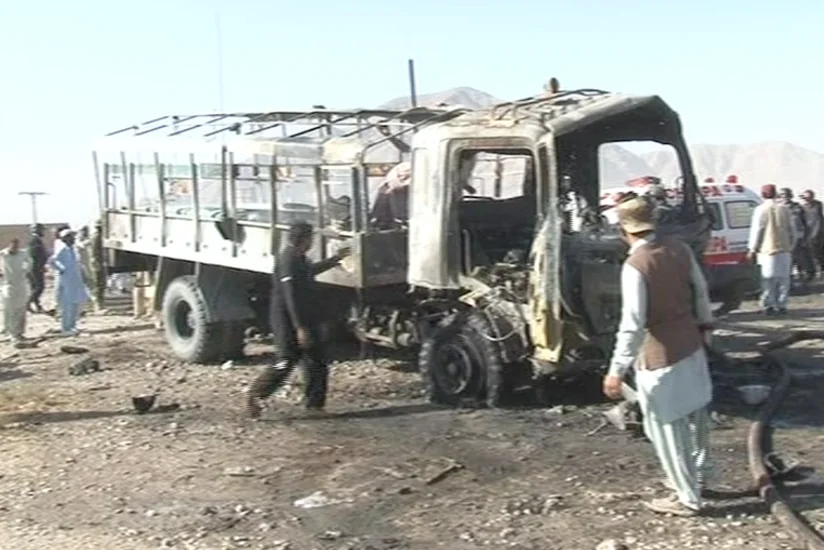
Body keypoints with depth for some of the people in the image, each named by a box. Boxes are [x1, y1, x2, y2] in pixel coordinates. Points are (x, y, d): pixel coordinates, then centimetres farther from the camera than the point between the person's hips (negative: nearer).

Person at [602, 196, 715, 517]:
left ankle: (687, 499, 17)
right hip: (691, 343, 8)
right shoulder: (679, 249, -3)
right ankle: (697, 476, 43)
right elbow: (700, 291, 9)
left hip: (660, 354, -8)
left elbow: (633, 323, -26)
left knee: (666, 428, 6)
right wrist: (705, 325, 26)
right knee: (694, 415, 23)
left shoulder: (635, 266, -23)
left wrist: (617, 370, -22)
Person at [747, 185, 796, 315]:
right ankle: (781, 305, 8)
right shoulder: (784, 209, 8)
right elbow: (791, 230, 11)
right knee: (783, 278, 8)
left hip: (768, 250, -3)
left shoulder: (761, 209, -5)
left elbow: (756, 230, -6)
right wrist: (791, 246, 21)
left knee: (768, 280, 0)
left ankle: (769, 305, -1)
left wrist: (752, 249, -1)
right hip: (784, 249, 3)